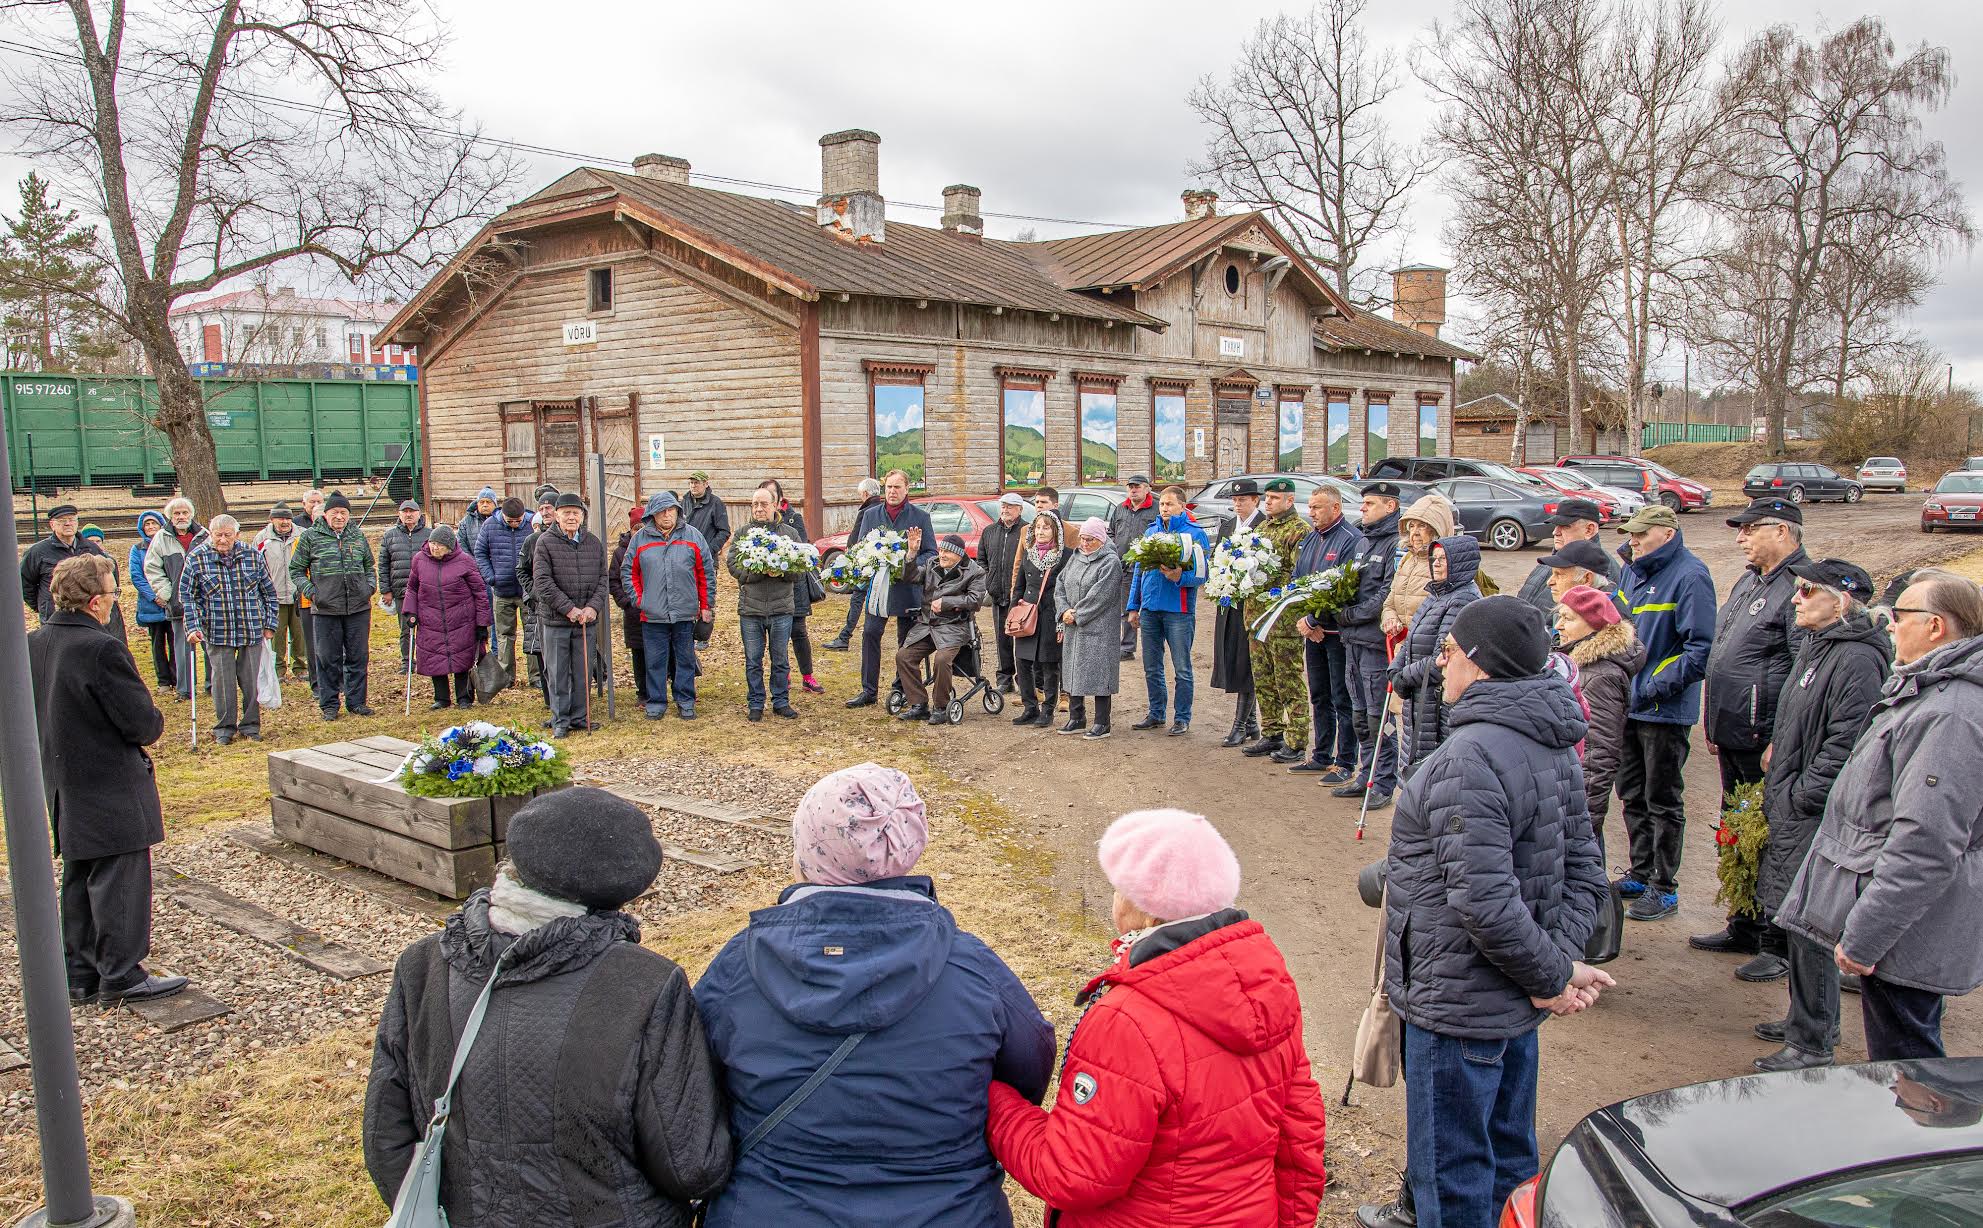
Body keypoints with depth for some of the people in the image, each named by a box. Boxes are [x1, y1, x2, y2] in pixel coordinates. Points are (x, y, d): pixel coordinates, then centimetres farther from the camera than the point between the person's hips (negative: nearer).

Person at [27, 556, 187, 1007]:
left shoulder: (33, 644, 2)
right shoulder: (102, 650, -23)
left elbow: (33, 713, 14)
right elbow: (143, 724, -21)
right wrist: (155, 722, 1)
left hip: (66, 788, 9)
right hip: (111, 792, -8)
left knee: (79, 882, 17)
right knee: (119, 883, 2)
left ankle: (81, 974, 25)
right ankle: (120, 978, 9)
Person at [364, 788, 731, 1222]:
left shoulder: (419, 971, -15)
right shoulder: (648, 991, -27)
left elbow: (387, 1144, -5)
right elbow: (695, 1170, -21)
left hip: (465, 1215, 4)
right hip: (607, 1216, -3)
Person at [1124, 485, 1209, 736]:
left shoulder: (1194, 533, -4)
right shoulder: (1150, 531, 12)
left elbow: (1201, 574, -9)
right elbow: (1138, 570, 16)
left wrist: (1180, 577, -28)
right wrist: (1133, 607, 13)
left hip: (1179, 611, -5)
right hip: (1150, 609, 5)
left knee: (1182, 669, 2)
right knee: (1151, 667, 12)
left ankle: (1182, 718, 12)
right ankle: (1156, 713, 24)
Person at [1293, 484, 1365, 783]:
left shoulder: (1352, 540, -14)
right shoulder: (1310, 539, 12)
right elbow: (1296, 581, 13)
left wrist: (1311, 621, -17)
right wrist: (1303, 621, -1)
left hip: (1338, 632, -8)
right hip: (1313, 632, 8)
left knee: (1343, 700, -1)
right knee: (1319, 698, 16)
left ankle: (1346, 764, 6)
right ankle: (1322, 757, 27)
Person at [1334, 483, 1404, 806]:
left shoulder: (1396, 543, -12)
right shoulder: (1365, 541, 17)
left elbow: (1388, 594, -19)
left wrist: (1351, 615, -13)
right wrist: (1339, 612, 6)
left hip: (1377, 641, -9)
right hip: (1354, 640, 9)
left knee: (1378, 716, -3)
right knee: (1360, 715, 15)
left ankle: (1384, 784, 5)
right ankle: (1366, 776, 25)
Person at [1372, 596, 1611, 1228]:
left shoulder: (1470, 756, -25)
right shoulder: (1553, 746, 5)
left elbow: (1483, 900, -29)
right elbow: (1584, 868, 9)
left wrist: (1551, 975, -16)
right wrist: (1562, 959, -1)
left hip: (1459, 1004, -9)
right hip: (1517, 1005, 9)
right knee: (1509, 1161, 23)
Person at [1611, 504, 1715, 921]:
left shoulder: (1690, 576, -15)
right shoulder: (1633, 571, 9)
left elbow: (1700, 648, -19)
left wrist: (1658, 687, -22)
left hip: (1665, 711, -8)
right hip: (1627, 703, 8)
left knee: (1663, 801, 3)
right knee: (1631, 795, 17)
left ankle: (1664, 889, 14)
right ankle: (1641, 874, 31)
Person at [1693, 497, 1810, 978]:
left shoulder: (1802, 587, -16)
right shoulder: (1748, 581, 14)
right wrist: (1711, 720, 20)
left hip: (1768, 740, -9)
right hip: (1733, 737, 9)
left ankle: (1780, 945, 12)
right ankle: (1744, 927, 33)